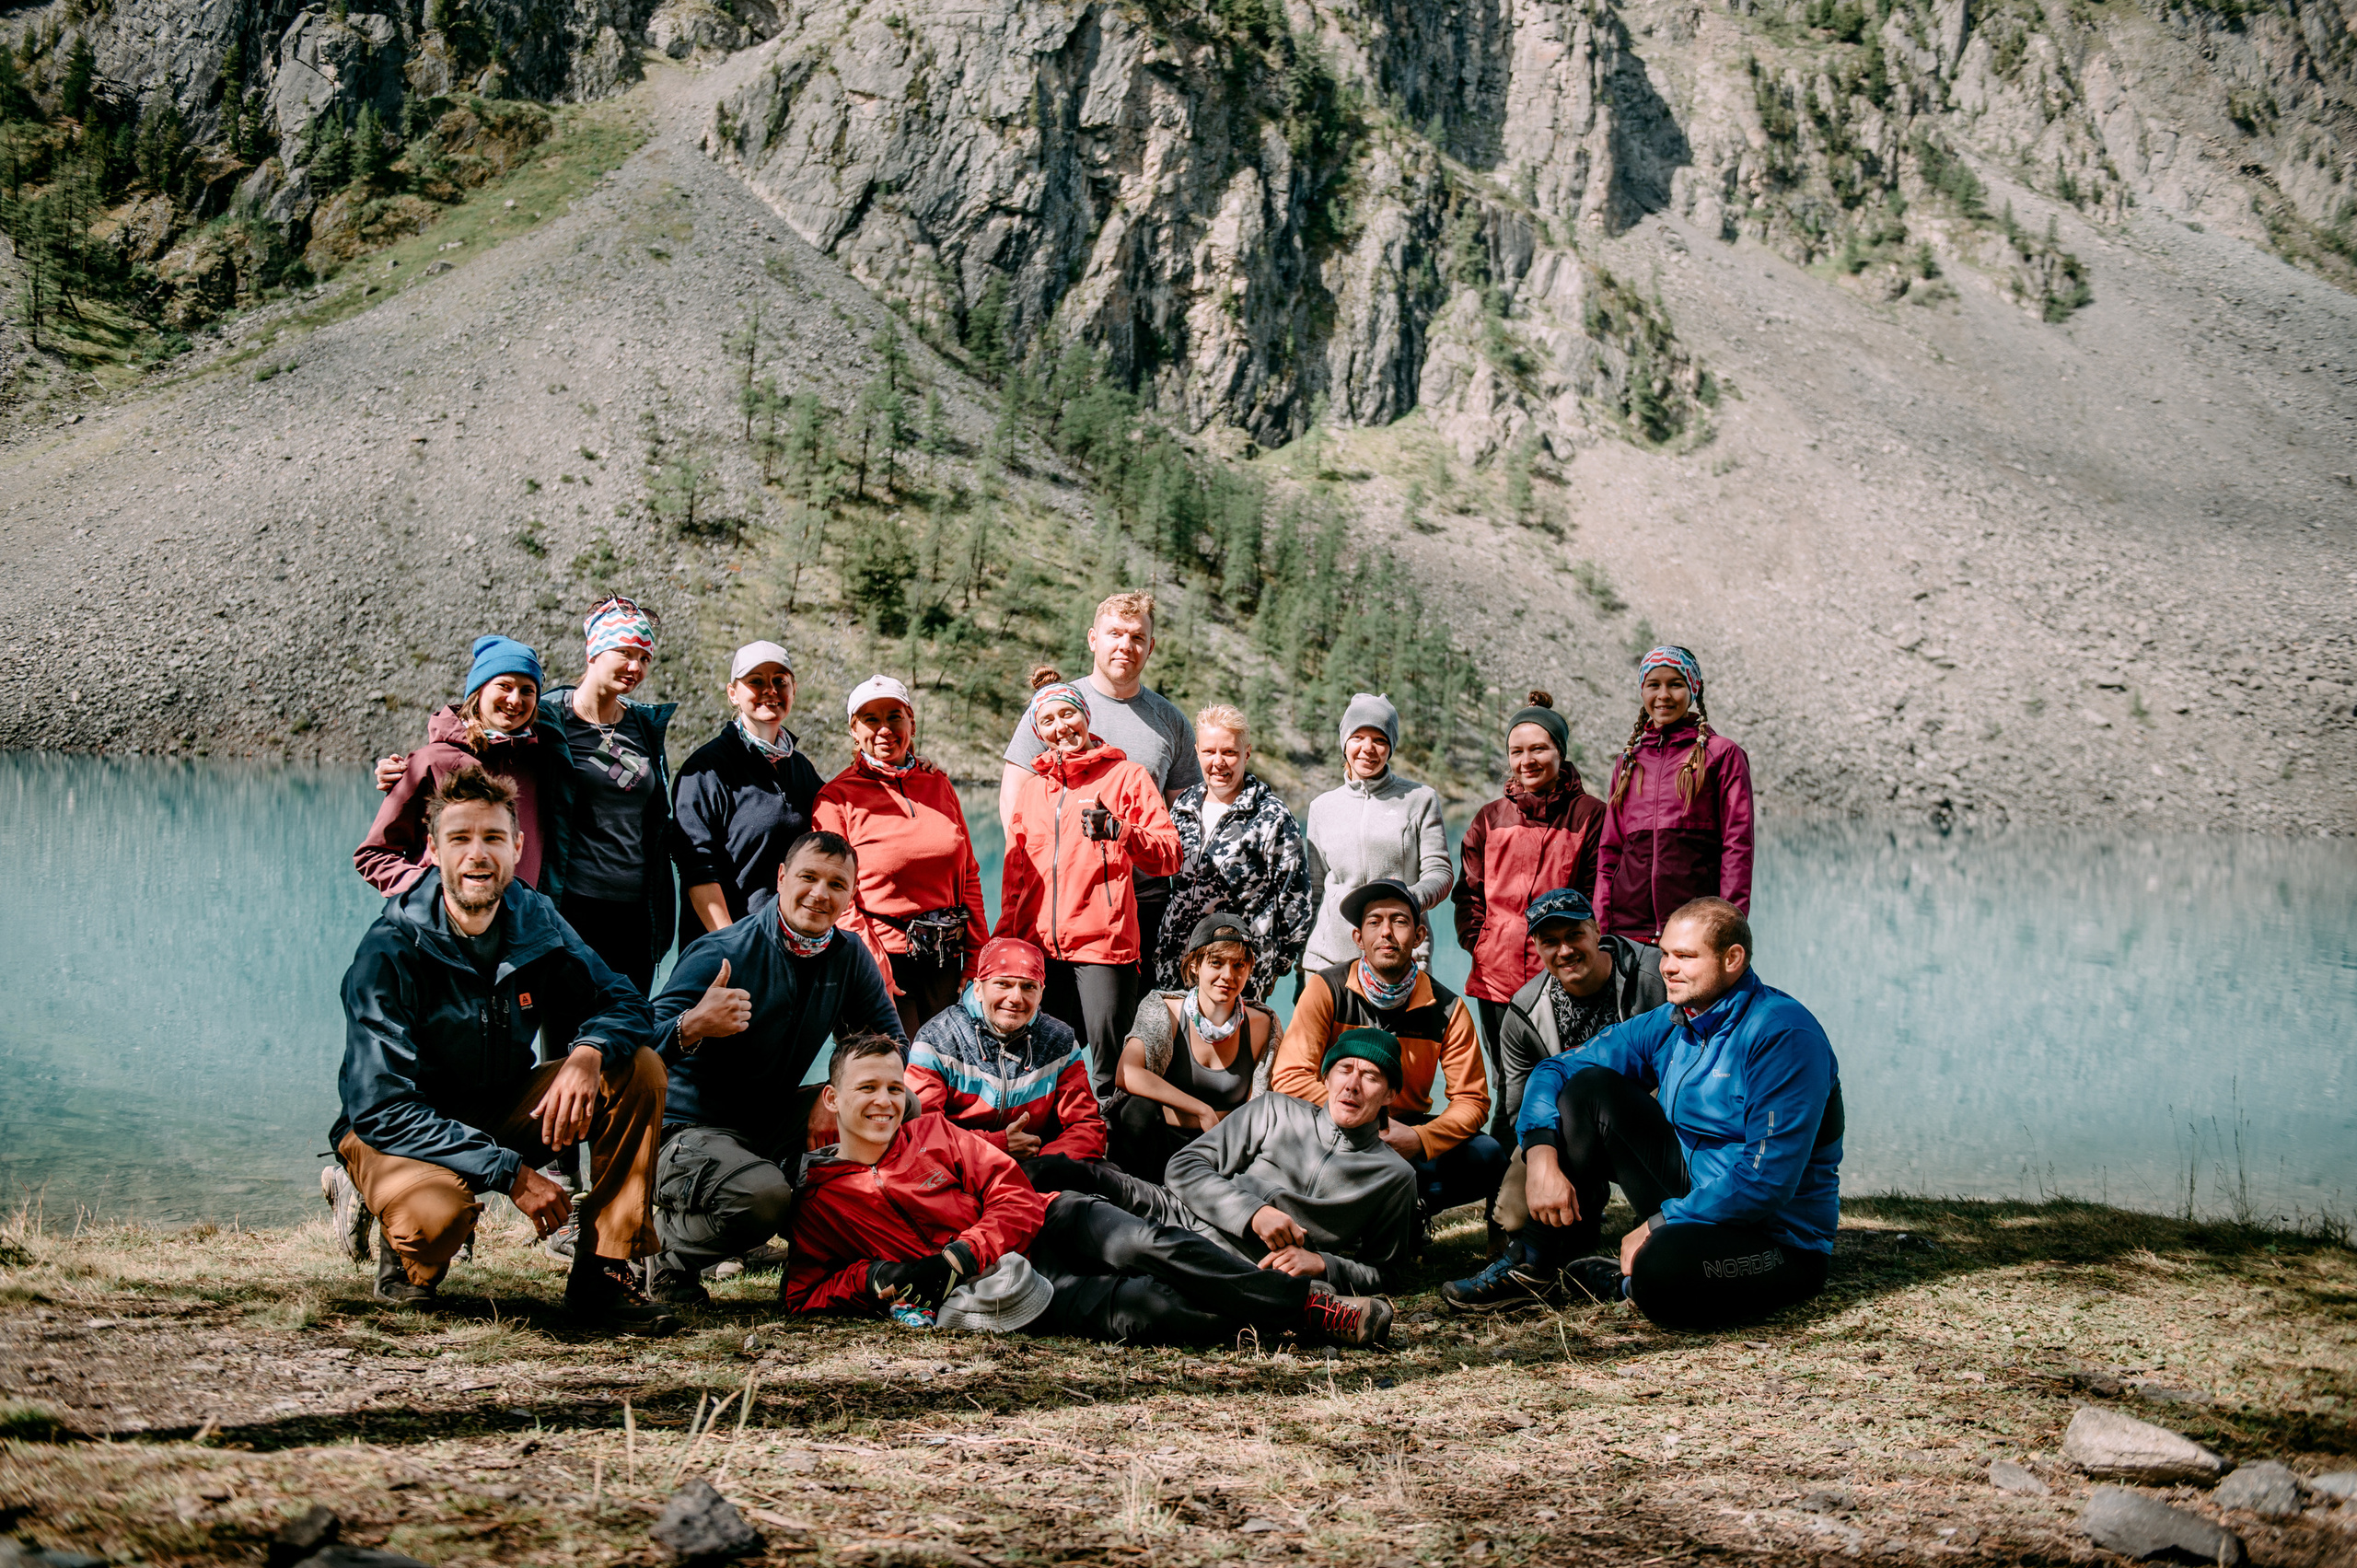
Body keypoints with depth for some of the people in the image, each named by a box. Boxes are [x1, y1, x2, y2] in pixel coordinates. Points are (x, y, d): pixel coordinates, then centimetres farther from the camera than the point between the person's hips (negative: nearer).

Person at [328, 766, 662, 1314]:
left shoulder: (535, 921, -6)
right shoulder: (390, 951, -21)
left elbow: (621, 1002, 1)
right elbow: (383, 1110, -25)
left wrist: (588, 1054, -26)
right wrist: (510, 1172, -31)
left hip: (503, 1113, 6)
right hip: (397, 1133, -5)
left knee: (639, 1071, -15)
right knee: (435, 1216, -40)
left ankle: (606, 1268, -9)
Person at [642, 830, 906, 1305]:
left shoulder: (848, 955, 2)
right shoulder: (719, 955, -18)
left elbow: (887, 1038, 4)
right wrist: (693, 1026, -47)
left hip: (775, 1124, 7)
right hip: (693, 1128, -7)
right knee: (762, 1195, -39)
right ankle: (669, 1247, -6)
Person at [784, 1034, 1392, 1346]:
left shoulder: (932, 1133, 13)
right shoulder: (818, 1203, 9)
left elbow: (1014, 1199, 6)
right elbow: (802, 1295, 7)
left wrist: (954, 1257, -12)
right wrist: (870, 1278, -12)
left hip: (1048, 1227, 3)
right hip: (993, 1288, -3)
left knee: (1147, 1248, -29)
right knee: (1136, 1310, -30)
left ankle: (1309, 1301, -25)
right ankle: (1293, 1317, -29)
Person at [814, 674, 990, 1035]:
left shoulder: (939, 785, 13)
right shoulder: (837, 797, -1)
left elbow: (969, 876, 15)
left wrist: (977, 960, 7)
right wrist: (873, 971, -14)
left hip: (945, 963, 5)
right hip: (885, 959, -5)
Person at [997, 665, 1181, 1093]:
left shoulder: (1126, 776, 4)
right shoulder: (1033, 788, 18)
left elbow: (1169, 855, -3)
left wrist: (1118, 830, -19)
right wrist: (1006, 935, 15)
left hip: (1104, 943, -4)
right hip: (1039, 946, 5)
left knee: (1109, 1065, -7)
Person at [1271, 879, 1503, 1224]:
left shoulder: (1447, 1008, -7)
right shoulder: (1327, 989, -12)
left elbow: (1472, 1100, -6)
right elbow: (1289, 1077, -18)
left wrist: (1419, 1139, -25)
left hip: (1405, 1129, 2)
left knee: (1487, 1159, -23)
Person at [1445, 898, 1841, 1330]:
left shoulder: (1784, 1036, -19)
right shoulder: (1668, 1026, 5)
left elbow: (1768, 1182, -26)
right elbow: (1554, 1071, 10)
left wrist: (1657, 1226, -21)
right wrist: (1542, 1158, -9)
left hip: (1780, 1240, -7)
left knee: (1663, 1270, -40)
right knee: (1589, 1086, -2)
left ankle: (1624, 1282, -2)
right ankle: (1540, 1264, 2)